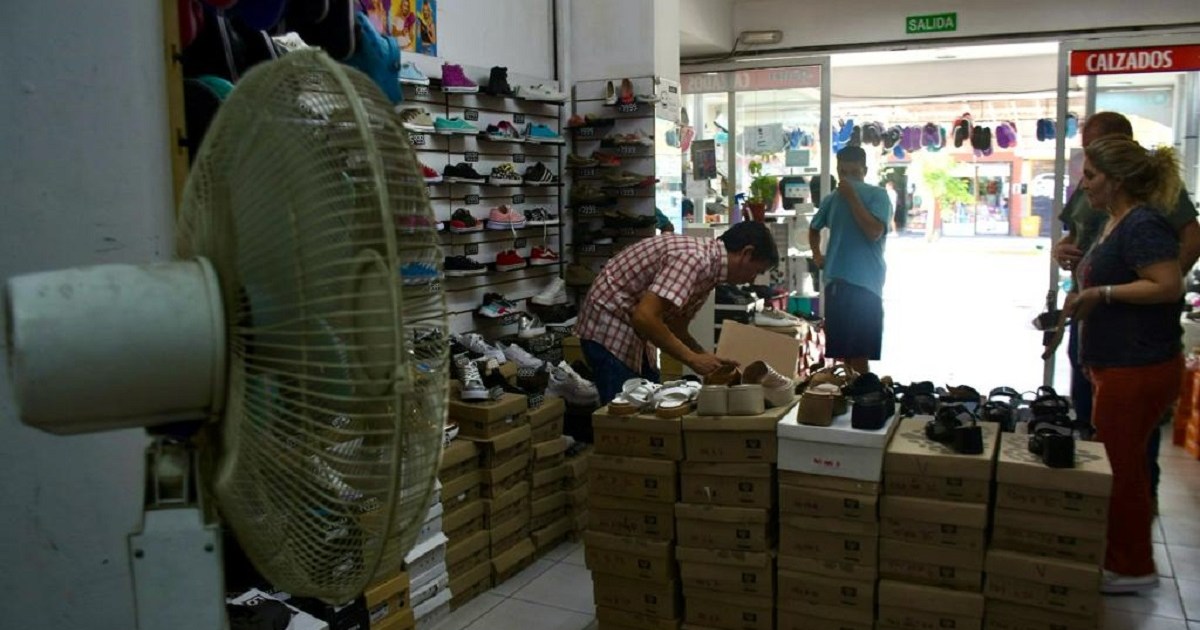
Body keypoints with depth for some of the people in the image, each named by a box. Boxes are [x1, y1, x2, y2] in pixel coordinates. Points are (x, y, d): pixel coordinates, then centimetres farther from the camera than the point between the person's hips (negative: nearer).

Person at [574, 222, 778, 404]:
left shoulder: (707, 267, 7)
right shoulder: (695, 259, -23)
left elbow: (676, 328, 13)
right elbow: (645, 317, -31)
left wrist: (709, 360, 1)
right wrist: (693, 359, -22)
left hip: (631, 329, 10)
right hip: (609, 327, -10)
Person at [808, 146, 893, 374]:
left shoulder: (877, 195, -2)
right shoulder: (831, 199, 13)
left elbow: (874, 232, -17)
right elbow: (814, 228, 31)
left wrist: (852, 198, -15)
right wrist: (817, 255, 16)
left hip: (865, 283, -5)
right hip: (835, 281, 6)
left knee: (859, 354, -8)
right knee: (839, 352, 10)